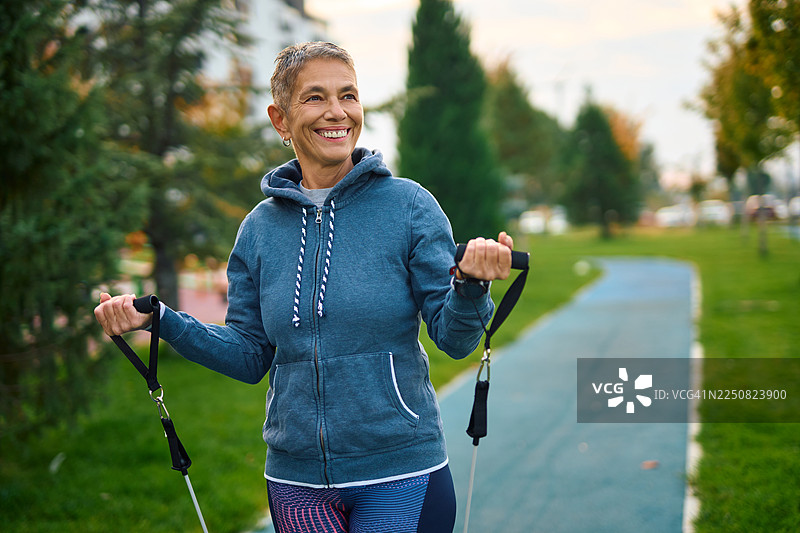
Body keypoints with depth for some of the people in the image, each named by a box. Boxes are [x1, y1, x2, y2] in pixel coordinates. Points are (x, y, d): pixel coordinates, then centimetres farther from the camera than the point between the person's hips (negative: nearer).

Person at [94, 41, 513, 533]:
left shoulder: (408, 204, -5)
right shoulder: (261, 228, 3)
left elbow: (453, 337, -7)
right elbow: (250, 357, 8)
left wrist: (470, 284, -27)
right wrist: (161, 321, -4)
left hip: (401, 474, -3)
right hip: (297, 480, 3)